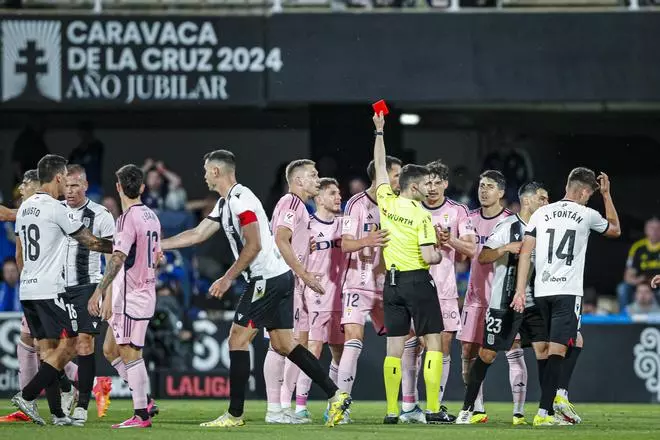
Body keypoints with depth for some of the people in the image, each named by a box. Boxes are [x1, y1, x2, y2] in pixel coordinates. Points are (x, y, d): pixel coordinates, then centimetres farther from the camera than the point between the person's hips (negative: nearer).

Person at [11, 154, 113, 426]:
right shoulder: (55, 208, -11)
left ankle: (57, 414, 4)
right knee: (68, 345, -4)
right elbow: (91, 242, -5)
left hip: (27, 290, 9)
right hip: (49, 290, -9)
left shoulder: (25, 208, 14)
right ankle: (28, 396, -11)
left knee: (48, 349, 8)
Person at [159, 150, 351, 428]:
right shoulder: (225, 203, 19)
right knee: (283, 345, 9)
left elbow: (254, 245, -19)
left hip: (267, 278, -10)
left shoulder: (240, 199, -13)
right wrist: (156, 245, 23)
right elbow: (197, 234, 25)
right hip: (280, 277, 10)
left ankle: (235, 414, -3)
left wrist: (228, 278, -16)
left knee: (237, 340, -5)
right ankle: (335, 396, 4)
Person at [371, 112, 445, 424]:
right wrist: (440, 256, 6)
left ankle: (392, 412, 1)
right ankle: (433, 409, -7)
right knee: (433, 343, 0)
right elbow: (429, 257, -17)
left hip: (392, 282, 5)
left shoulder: (386, 203, 2)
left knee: (394, 349, 5)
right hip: (418, 281, -5)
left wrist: (379, 132, 24)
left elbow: (380, 167, 16)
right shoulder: (421, 216, -12)